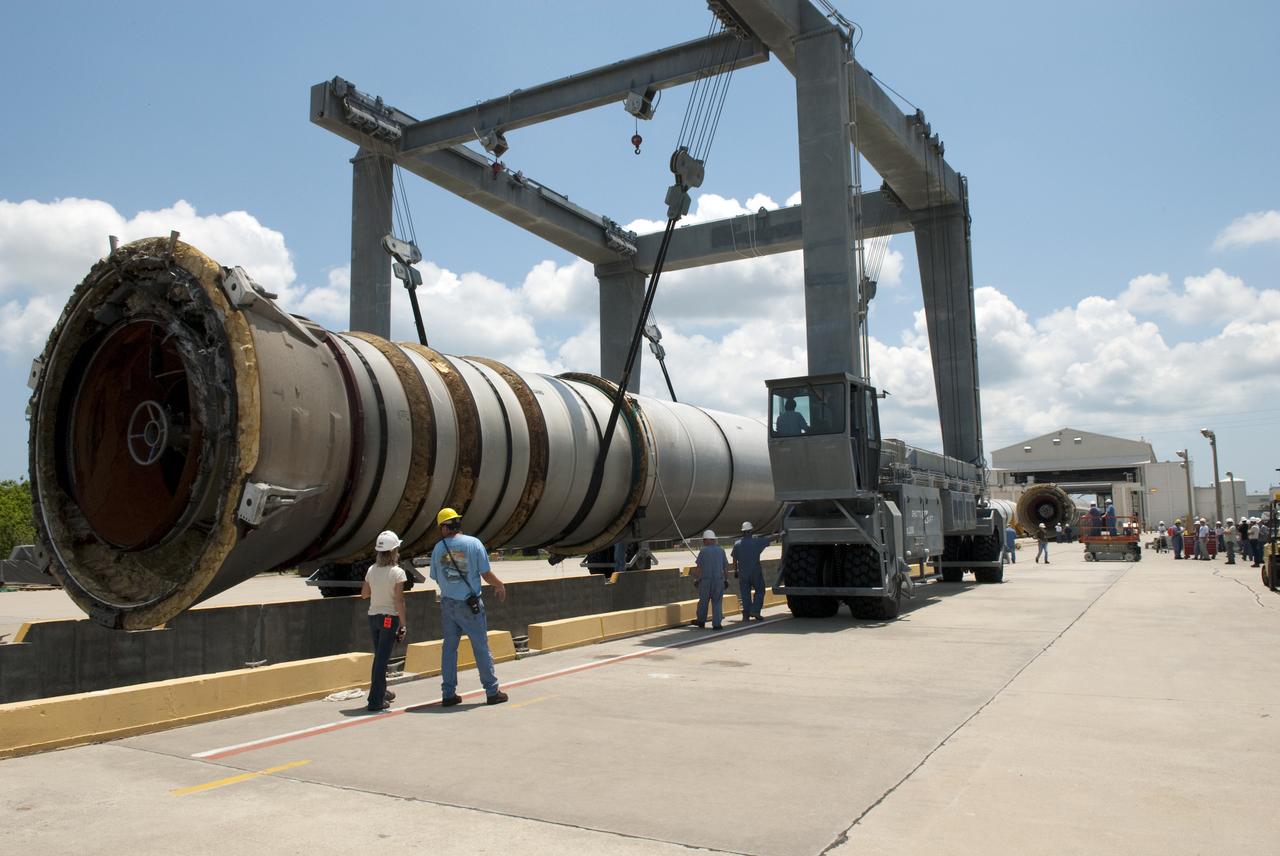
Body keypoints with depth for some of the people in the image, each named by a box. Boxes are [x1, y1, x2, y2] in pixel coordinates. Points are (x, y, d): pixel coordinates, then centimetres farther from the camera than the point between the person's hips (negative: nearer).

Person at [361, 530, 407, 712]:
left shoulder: (371, 570, 2)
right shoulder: (397, 572, -13)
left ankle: (381, 692, 32)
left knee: (379, 656, 19)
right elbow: (399, 600, -16)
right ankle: (375, 700, -2)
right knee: (382, 658, -2)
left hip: (373, 616, 6)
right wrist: (403, 624, -12)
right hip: (390, 617, -6)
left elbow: (364, 594, 12)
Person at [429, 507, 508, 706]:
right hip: (470, 604, -3)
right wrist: (500, 586, 11)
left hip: (447, 603, 3)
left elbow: (436, 578, 8)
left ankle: (448, 694, 14)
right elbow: (486, 574, -8)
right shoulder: (474, 543, -9)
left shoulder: (438, 548, -1)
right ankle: (492, 691, 12)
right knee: (481, 647, 5)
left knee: (449, 647, 11)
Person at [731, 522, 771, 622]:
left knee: (745, 594, 8)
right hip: (756, 572, -2)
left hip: (743, 573, 2)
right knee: (759, 591, 12)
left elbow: (734, 560, 4)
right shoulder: (757, 541, -8)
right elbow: (769, 540, 3)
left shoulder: (737, 544, -1)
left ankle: (746, 614, 6)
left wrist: (735, 571, 14)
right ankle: (755, 610, 0)